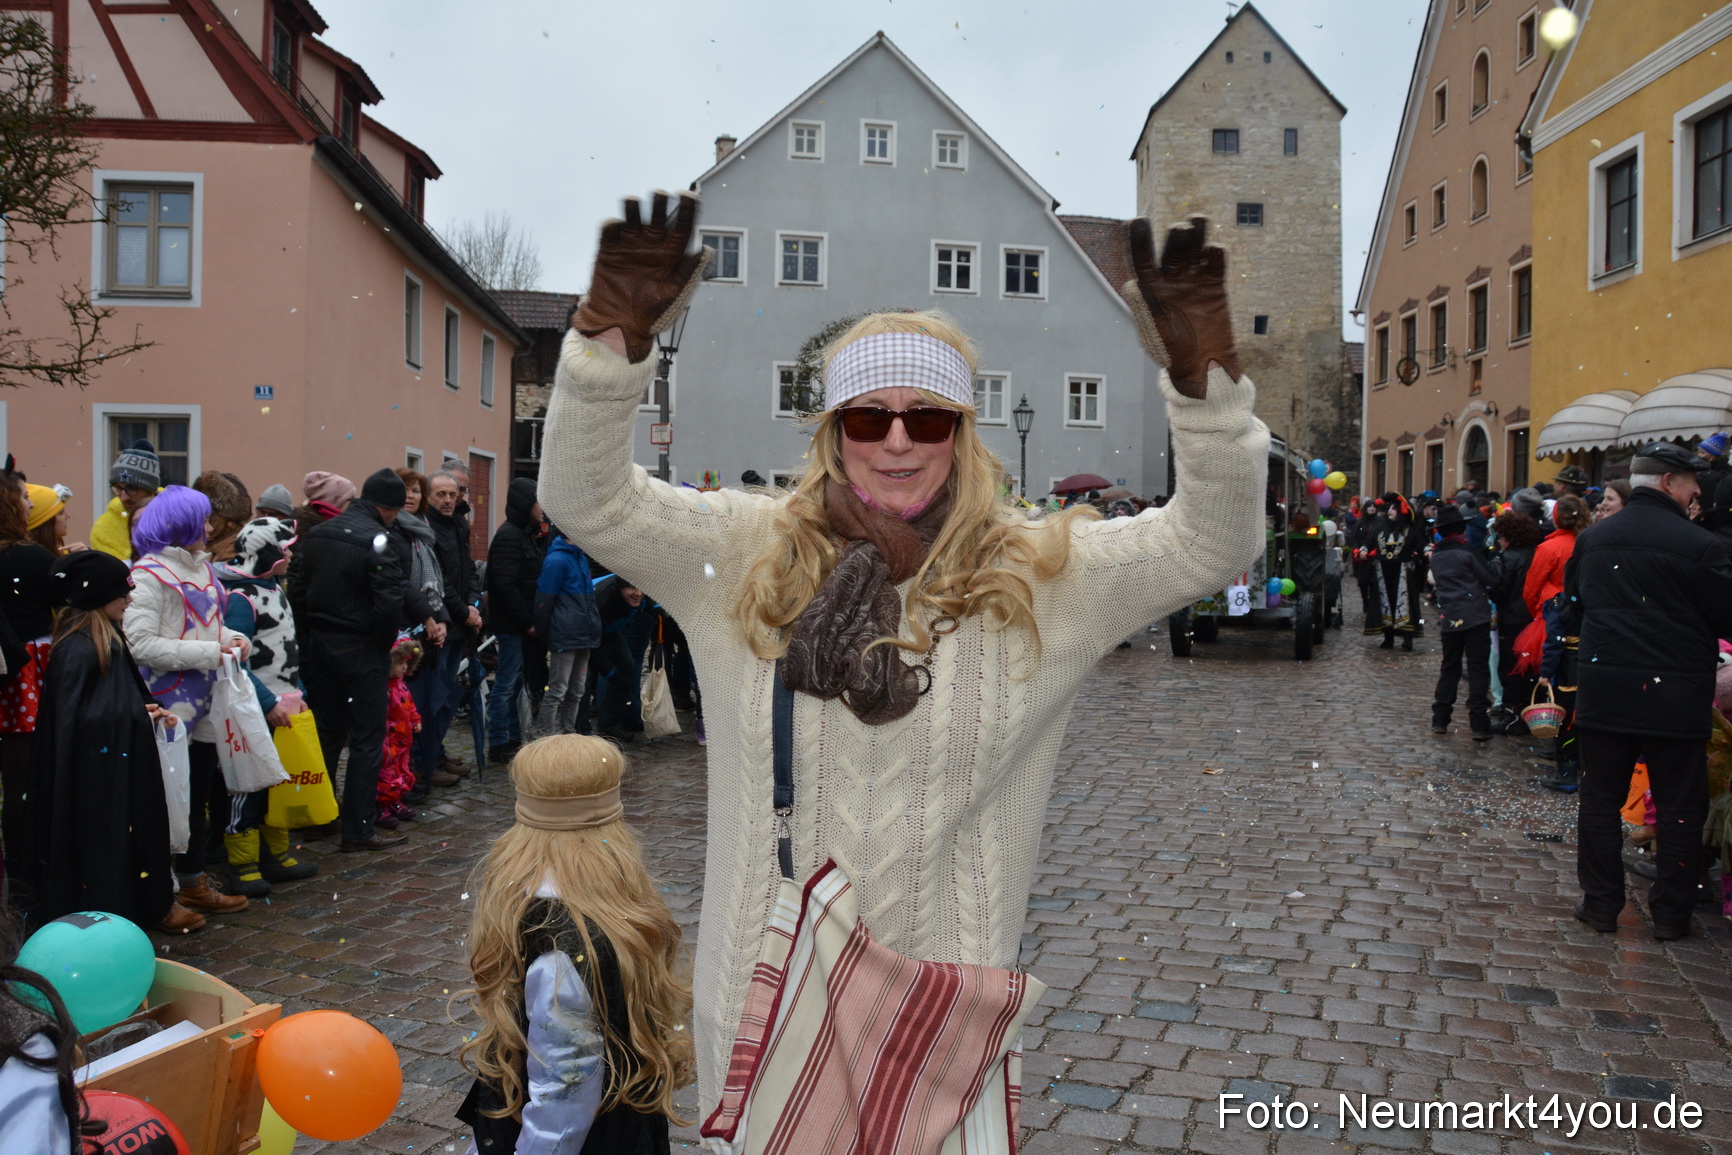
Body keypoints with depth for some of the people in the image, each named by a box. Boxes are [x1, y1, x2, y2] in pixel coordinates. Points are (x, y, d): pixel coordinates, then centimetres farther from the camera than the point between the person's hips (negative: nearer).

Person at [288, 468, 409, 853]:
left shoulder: (316, 534, 7)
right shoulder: (377, 540, -16)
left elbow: (296, 591, 7)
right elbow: (389, 604, -21)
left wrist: (308, 638, 11)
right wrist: (384, 645, -5)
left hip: (317, 645, 7)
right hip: (360, 649, -7)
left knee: (325, 732, 18)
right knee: (366, 739, 1)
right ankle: (358, 830, 5)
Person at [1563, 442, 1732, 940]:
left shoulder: (1591, 540, 3)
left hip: (1603, 690, 4)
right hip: (1675, 695, -3)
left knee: (1601, 800, 12)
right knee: (1679, 807, 10)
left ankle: (1600, 904, 18)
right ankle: (1671, 914, 18)